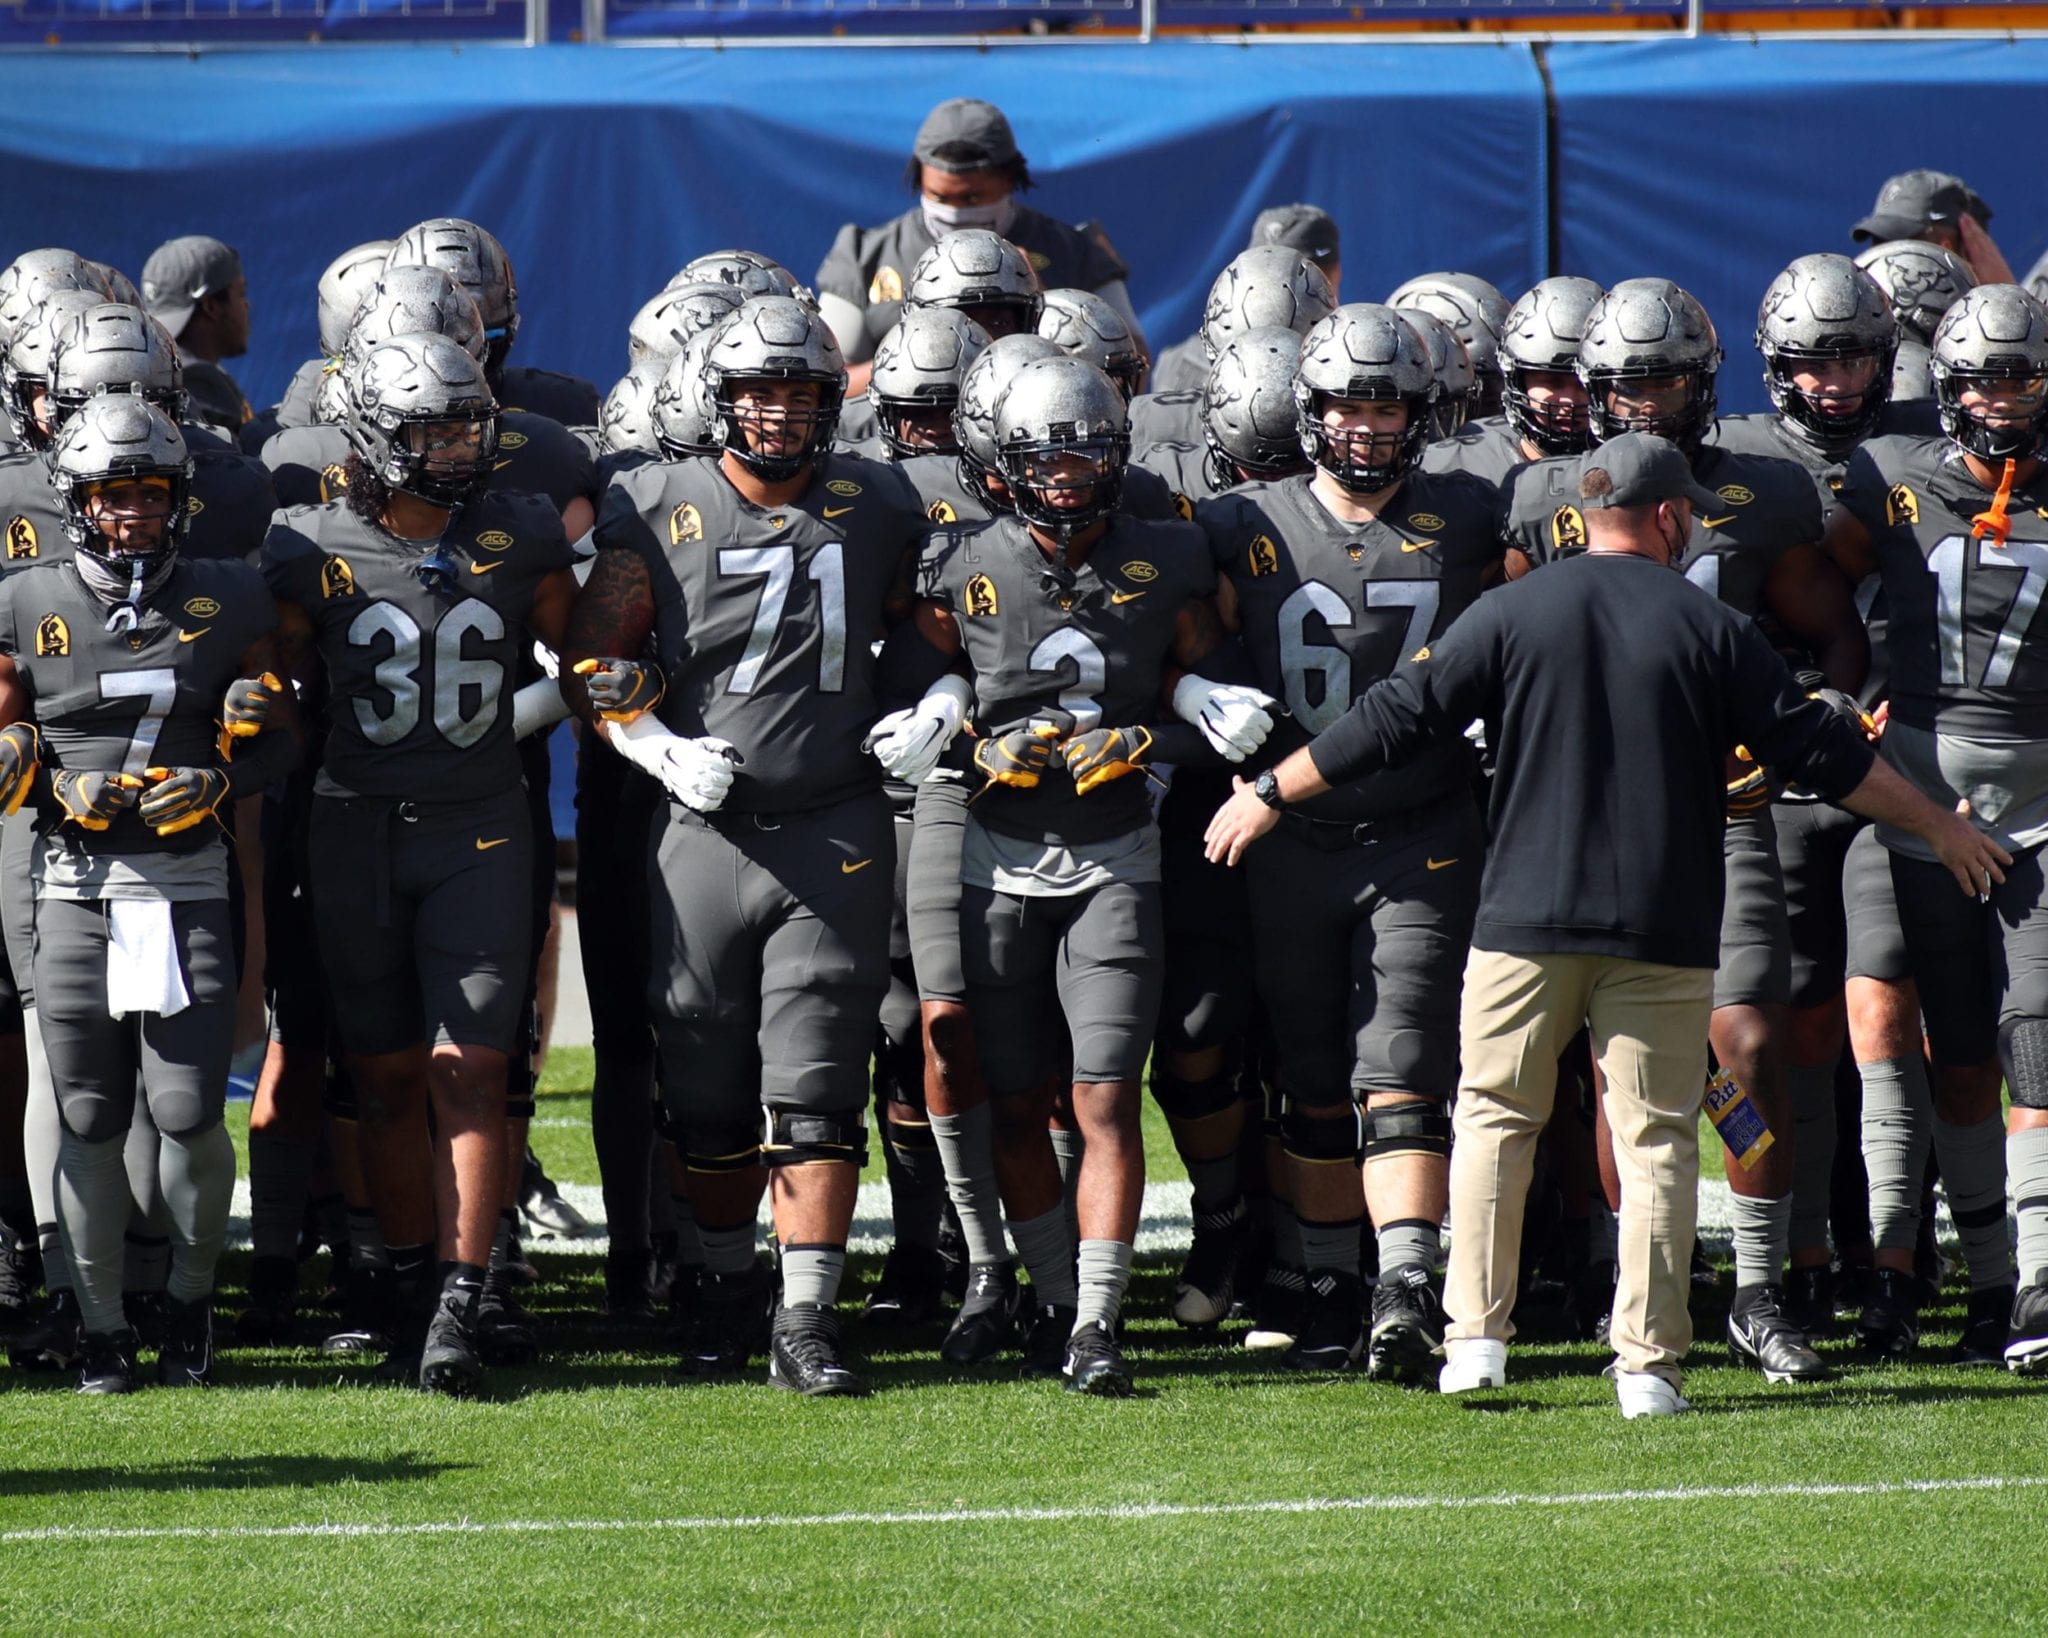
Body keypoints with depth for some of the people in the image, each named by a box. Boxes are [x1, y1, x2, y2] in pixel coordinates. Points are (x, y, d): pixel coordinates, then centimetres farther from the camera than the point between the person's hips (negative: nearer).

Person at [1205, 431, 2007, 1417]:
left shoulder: (1512, 613, -1)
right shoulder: (1710, 630, -1)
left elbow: (1397, 720, 1)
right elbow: (1818, 752, 3)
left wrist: (1271, 794, 13)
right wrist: (1938, 827, 16)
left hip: (1526, 920, 1)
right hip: (1663, 929, -1)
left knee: (1494, 1115, 13)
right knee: (1656, 1139, 5)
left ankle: (1475, 1336, 6)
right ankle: (1648, 1362, 1)